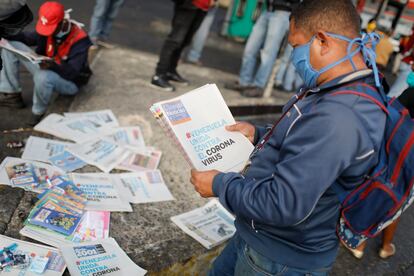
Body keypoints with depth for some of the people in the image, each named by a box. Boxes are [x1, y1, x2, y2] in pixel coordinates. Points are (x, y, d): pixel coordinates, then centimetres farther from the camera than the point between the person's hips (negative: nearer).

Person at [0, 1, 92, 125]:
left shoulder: (79, 40, -27)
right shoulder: (49, 28, -10)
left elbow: (71, 73, -31)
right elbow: (29, 38, 5)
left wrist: (53, 66, -49)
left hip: (70, 81, -7)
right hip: (46, 69, 7)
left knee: (43, 77, -42)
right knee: (10, 45, -4)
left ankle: (38, 112, -12)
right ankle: (12, 95, -2)